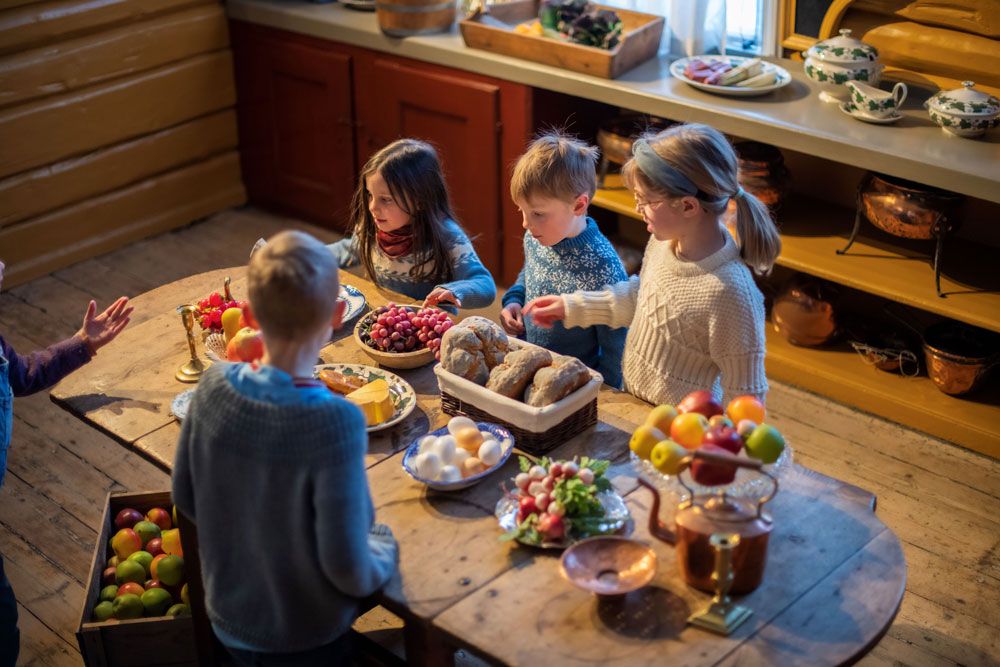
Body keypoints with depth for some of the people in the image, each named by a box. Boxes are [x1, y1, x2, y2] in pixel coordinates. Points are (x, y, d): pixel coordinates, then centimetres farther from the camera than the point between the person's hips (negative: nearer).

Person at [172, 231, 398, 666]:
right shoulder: (336, 422, -32)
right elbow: (347, 566, -25)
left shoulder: (214, 387, -17)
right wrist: (383, 555, -4)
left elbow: (185, 497, -2)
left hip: (229, 621, 4)